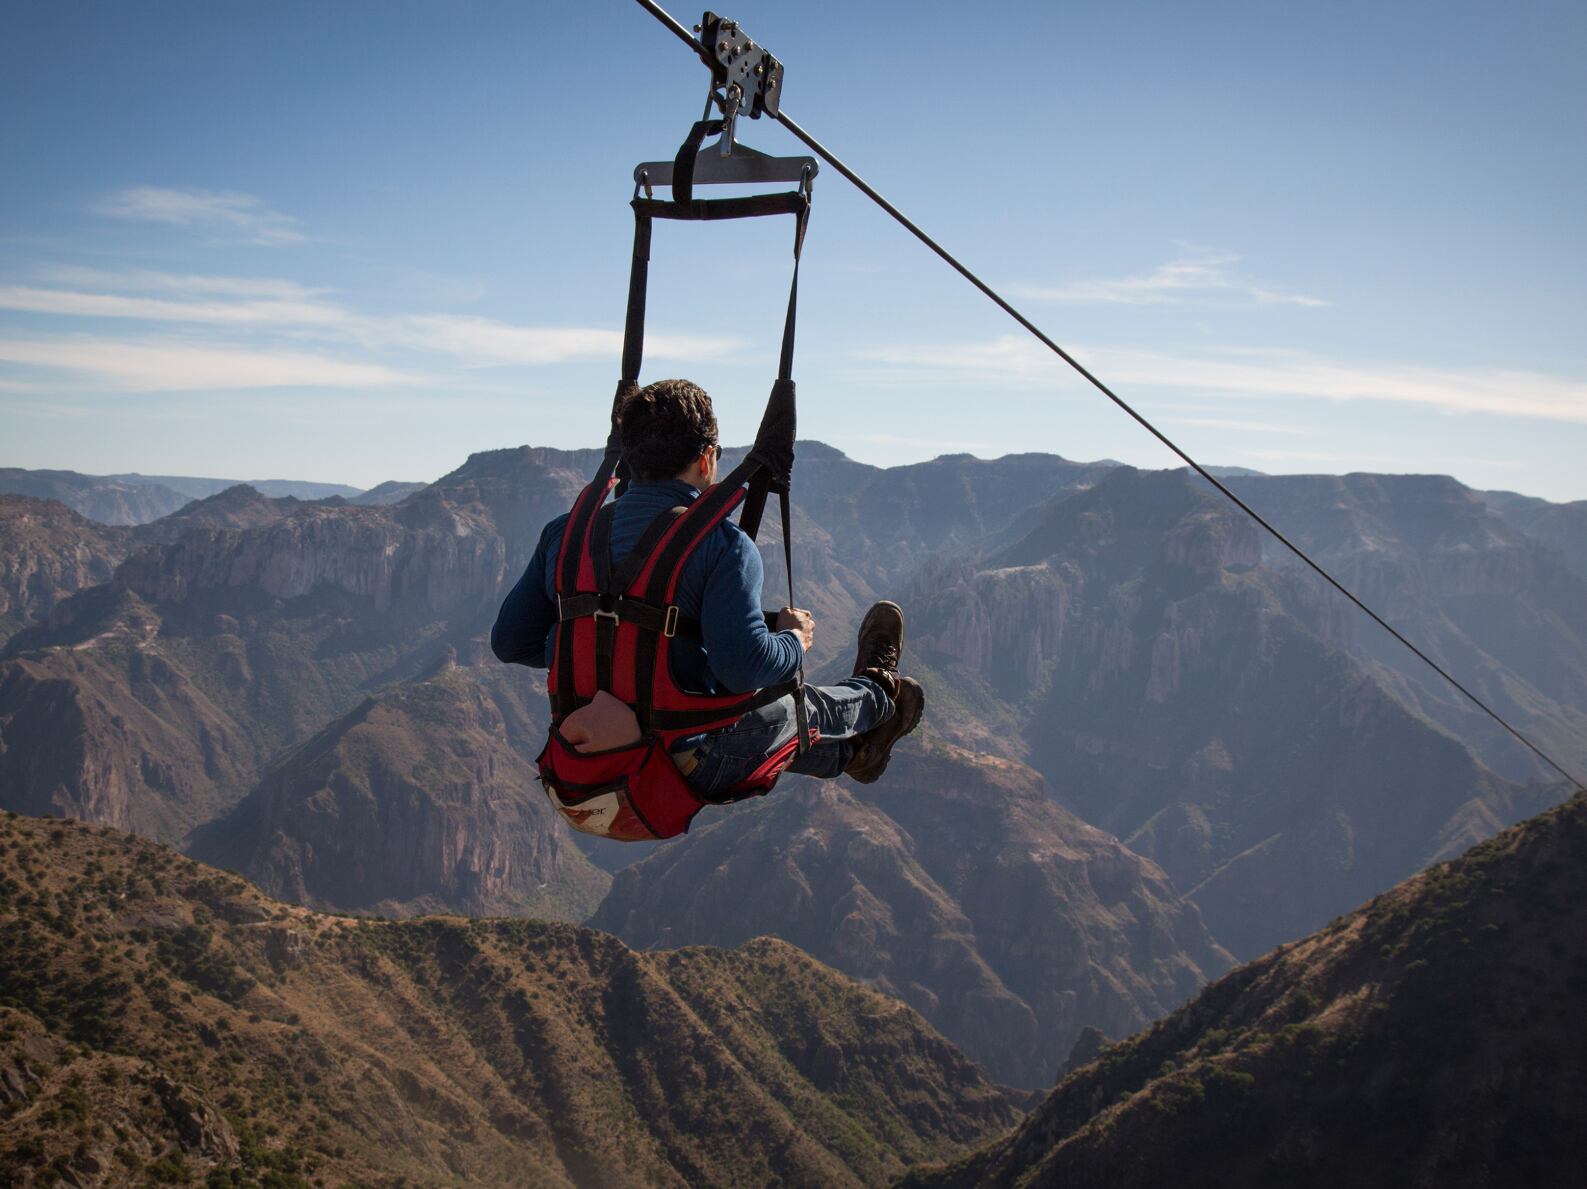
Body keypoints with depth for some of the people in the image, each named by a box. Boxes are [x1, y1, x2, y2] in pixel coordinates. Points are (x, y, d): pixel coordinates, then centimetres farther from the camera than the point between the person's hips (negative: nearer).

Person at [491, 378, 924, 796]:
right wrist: (794, 639, -4)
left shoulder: (564, 533, -1)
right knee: (791, 707, 25)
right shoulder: (722, 545, -17)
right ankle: (877, 696, 57)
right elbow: (746, 668, -27)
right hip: (684, 771, -5)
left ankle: (846, 752, 58)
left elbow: (509, 642, 4)